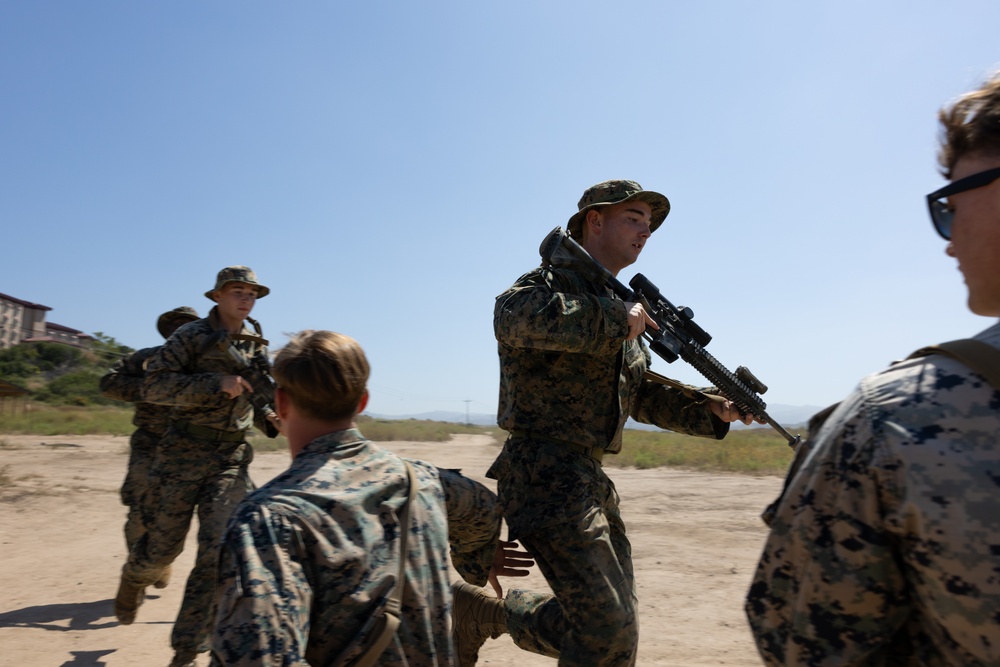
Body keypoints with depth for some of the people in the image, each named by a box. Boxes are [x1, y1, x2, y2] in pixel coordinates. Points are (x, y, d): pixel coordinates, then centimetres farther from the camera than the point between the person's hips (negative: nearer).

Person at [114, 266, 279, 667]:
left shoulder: (257, 346, 10)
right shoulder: (192, 335, -5)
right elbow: (154, 385, -12)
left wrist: (270, 421, 3)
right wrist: (215, 384, -22)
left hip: (232, 459, 3)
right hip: (184, 453, -3)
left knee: (219, 554, -6)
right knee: (162, 546, 8)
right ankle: (133, 581, 46)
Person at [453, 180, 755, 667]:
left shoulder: (624, 310, 18)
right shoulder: (552, 282, -9)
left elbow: (645, 396, 21)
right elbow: (512, 317, -34)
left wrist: (711, 410, 6)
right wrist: (616, 319, -25)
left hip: (590, 480, 9)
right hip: (544, 477, -9)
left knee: (614, 624, 16)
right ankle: (489, 612, 11)